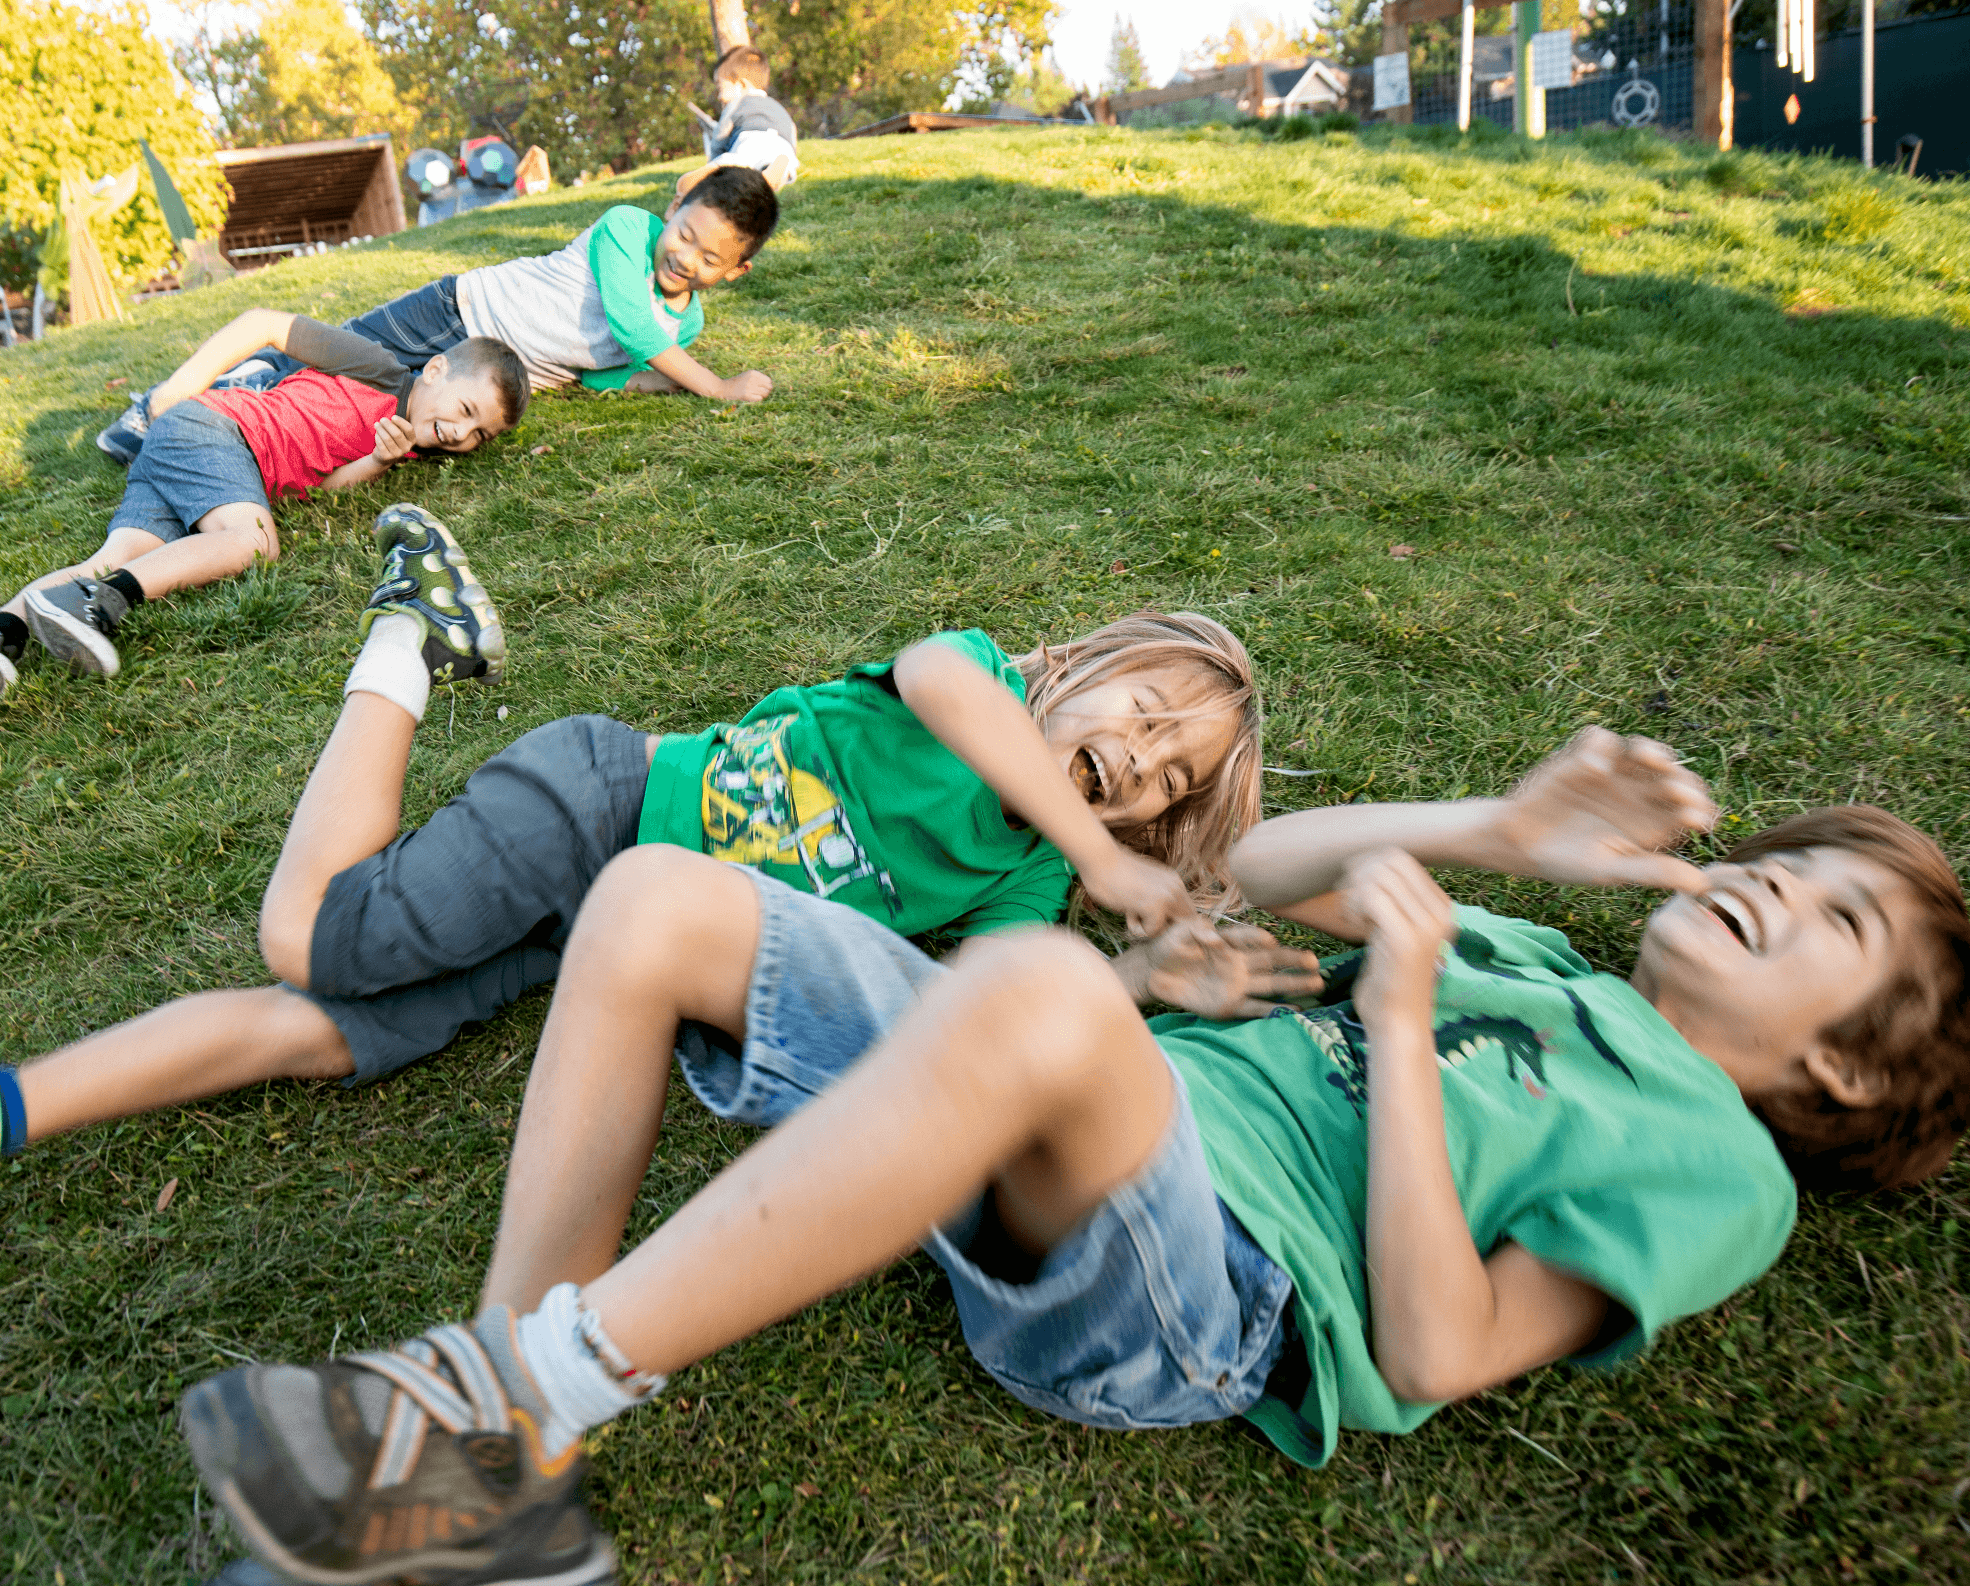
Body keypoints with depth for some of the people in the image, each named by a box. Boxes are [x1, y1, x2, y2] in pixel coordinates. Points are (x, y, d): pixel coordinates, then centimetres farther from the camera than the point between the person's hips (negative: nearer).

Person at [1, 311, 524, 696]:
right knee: (253, 539, -32)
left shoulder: (404, 438, 17)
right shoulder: (381, 369, -5)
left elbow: (324, 479, 6)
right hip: (208, 424, -7)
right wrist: (180, 388, -1)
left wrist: (381, 461, -13)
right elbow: (266, 324, -1)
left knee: (116, 559, -15)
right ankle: (99, 600, -44)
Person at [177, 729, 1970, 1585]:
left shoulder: (1715, 1167, 8)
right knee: (654, 900, -6)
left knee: (1039, 989, -42)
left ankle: (523, 1414, -25)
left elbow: (1437, 1351, -7)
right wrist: (1493, 828, 13)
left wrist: (1400, 1021, -8)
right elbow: (1251, 874, 23)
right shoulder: (1526, 955, 28)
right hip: (1043, 1136, 8)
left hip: (1199, 1285, -8)